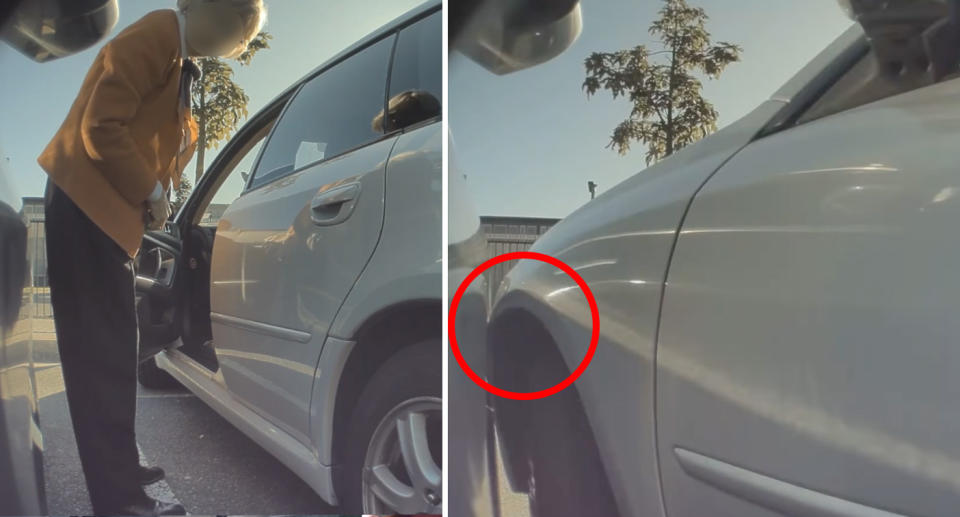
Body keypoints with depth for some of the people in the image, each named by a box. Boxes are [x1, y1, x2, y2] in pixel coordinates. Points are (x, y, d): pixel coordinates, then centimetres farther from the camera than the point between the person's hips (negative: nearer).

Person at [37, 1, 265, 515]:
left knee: (112, 347, 14)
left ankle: (117, 465, 27)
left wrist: (155, 195, 7)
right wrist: (150, 193, -11)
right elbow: (101, 127, -20)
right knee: (104, 353, -7)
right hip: (87, 207, -10)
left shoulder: (178, 52, 17)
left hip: (107, 209, 10)